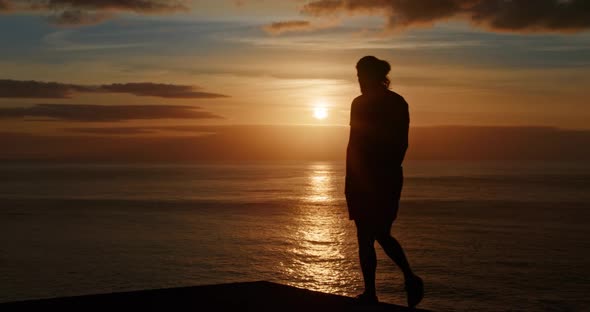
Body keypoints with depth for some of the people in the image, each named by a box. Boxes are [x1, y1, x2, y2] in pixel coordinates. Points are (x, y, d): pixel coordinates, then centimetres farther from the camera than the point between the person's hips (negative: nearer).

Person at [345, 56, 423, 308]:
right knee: (383, 234, 17)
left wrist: (349, 183, -7)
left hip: (364, 178, -6)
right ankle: (410, 278, 0)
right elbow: (402, 144, 10)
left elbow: (354, 146, -12)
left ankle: (370, 294, 8)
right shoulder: (400, 103, 7)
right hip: (392, 178, 6)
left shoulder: (361, 104, -10)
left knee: (365, 238, 4)